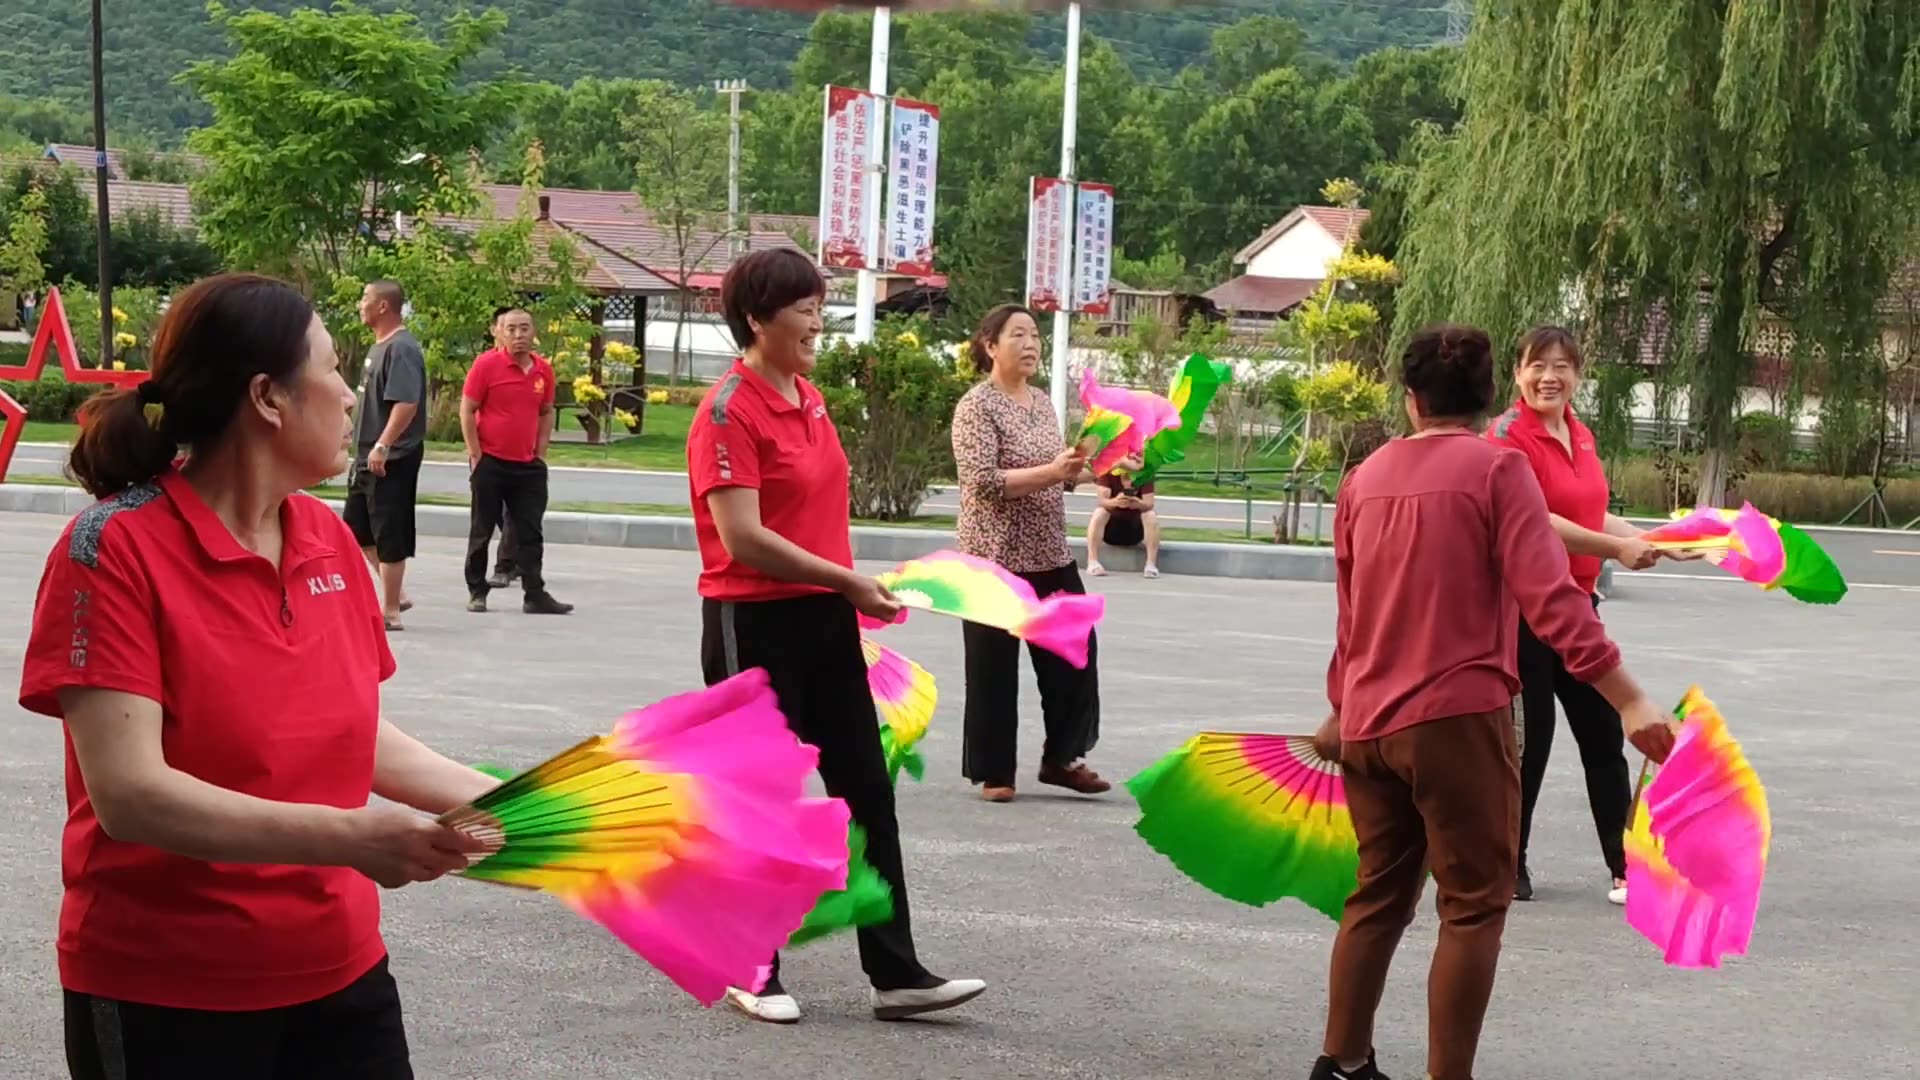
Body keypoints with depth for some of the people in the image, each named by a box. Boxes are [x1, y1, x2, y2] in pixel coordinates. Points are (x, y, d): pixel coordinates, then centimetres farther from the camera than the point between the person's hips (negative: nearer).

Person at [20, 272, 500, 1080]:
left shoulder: (330, 541, 4)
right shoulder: (114, 549, -15)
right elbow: (128, 793, -22)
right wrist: (344, 837, -30)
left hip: (339, 969, 6)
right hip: (165, 997, -6)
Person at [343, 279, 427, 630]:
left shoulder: (401, 349, -17)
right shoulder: (379, 347, 15)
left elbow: (406, 403, -27)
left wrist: (383, 446, -30)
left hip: (393, 459, -11)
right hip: (369, 457, 11)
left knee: (389, 535, -4)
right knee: (357, 528, 15)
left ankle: (390, 611, 3)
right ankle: (396, 594, 23)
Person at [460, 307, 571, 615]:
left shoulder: (543, 369, 5)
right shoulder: (486, 364, -8)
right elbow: (467, 410, -6)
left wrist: (541, 453, 8)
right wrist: (476, 454, -9)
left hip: (528, 465, 4)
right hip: (491, 463, -4)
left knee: (530, 533, 4)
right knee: (482, 531, 6)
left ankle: (535, 595, 6)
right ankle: (476, 592, 16)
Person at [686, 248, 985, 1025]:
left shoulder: (810, 398, 11)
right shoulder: (728, 412, -15)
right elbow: (742, 538, -22)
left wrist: (850, 594, 14)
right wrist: (846, 579, -21)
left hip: (825, 620, 8)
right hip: (755, 625, -8)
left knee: (869, 792, 8)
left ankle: (896, 975, 13)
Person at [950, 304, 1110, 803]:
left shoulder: (1043, 403, 12)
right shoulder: (977, 406, -10)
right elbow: (982, 481, -21)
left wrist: (1081, 472, 4)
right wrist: (1052, 471, -28)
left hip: (1050, 554, 7)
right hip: (996, 557, -7)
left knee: (1074, 652, 7)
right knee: (994, 667, 1)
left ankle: (1061, 757, 20)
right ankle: (993, 772, 11)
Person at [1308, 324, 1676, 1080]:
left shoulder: (1364, 479, 10)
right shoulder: (1496, 468, -6)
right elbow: (1549, 597, -16)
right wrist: (1627, 698, -19)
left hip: (1368, 724, 6)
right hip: (1457, 717, -6)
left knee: (1379, 895, 17)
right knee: (1474, 906, 2)